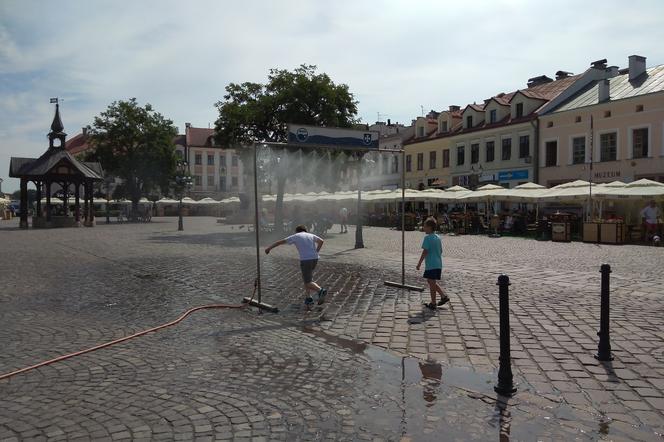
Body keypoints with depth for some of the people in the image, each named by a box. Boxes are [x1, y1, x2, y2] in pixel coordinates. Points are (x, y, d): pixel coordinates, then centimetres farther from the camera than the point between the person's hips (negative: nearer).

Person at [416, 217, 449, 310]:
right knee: (432, 282, 21)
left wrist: (419, 263, -11)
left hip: (431, 265, -8)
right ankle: (443, 296, 19)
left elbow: (425, 252, -17)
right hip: (438, 264, 8)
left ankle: (433, 303, 9)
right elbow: (440, 251, 16)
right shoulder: (438, 238, 11)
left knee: (432, 283, 1)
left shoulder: (427, 238, -13)